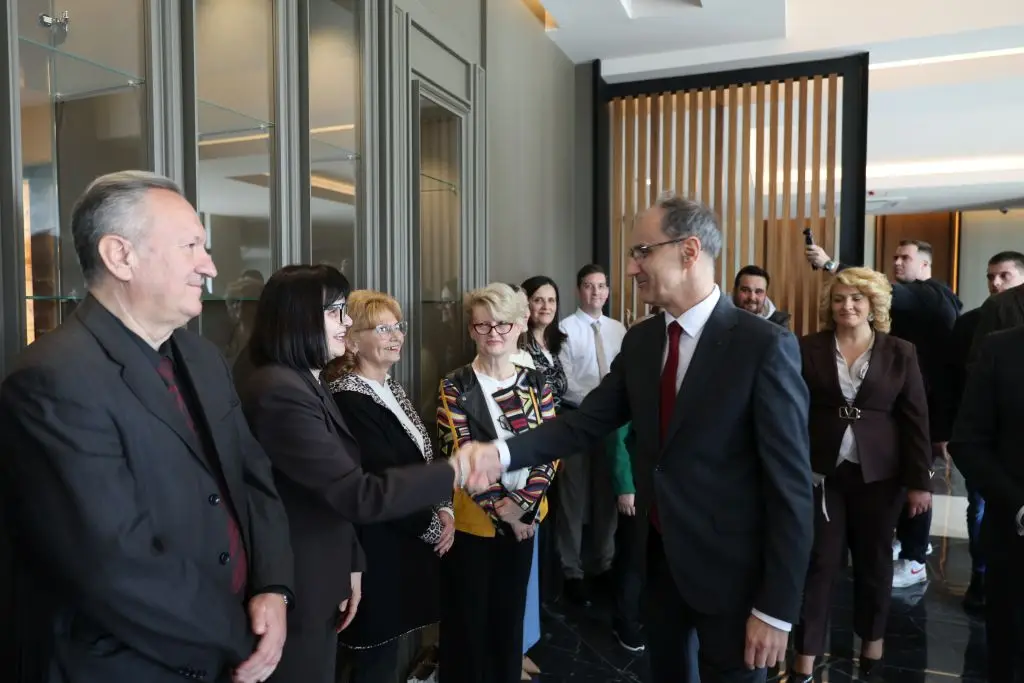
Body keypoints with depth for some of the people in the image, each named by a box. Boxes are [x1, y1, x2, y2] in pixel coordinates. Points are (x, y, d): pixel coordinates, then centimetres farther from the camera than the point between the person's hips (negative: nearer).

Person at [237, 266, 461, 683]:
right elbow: (360, 495, -28)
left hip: (317, 584, 10)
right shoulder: (280, 392, -26)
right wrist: (451, 473, -20)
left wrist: (351, 564, 11)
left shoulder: (306, 384, 8)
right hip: (292, 594, -10)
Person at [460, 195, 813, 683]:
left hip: (729, 568, -5)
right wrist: (503, 453, -18)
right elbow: (587, 422, -3)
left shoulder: (764, 346, -18)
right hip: (658, 556, 6)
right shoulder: (640, 341, 1)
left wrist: (777, 608, -15)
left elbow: (790, 482, -17)